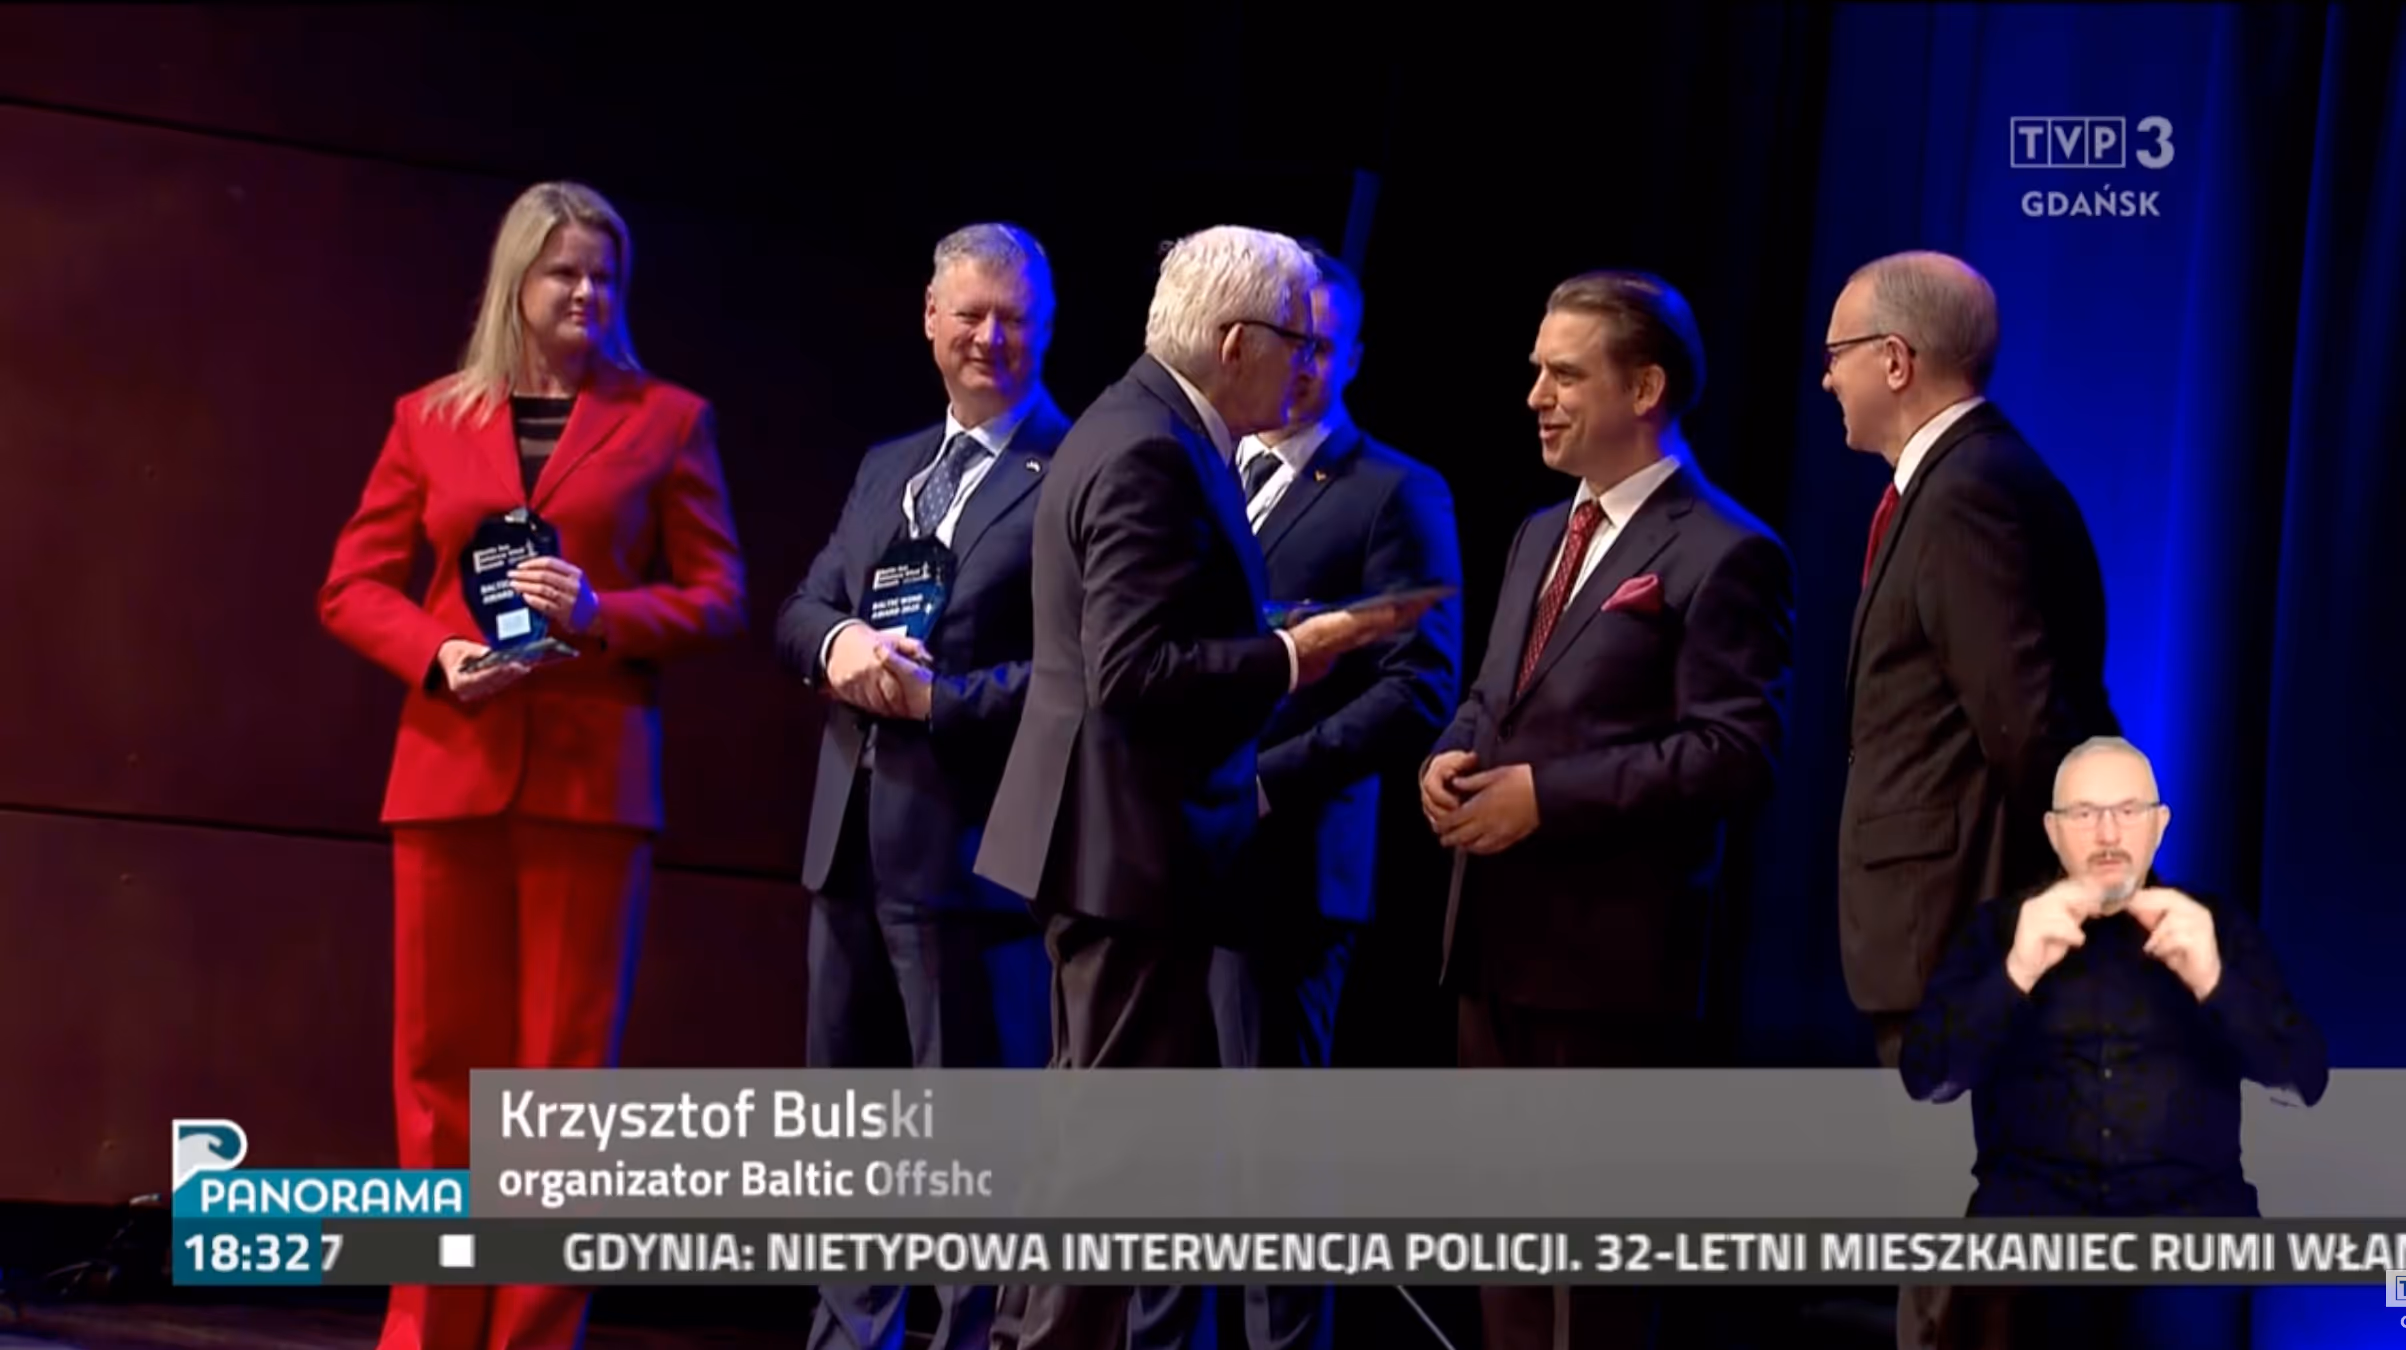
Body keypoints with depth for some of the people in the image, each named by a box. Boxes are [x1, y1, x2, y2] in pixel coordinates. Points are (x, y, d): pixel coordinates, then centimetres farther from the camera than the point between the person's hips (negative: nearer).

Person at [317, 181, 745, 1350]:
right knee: (440, 1065, 4)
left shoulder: (666, 420, 7)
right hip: (450, 769, 2)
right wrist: (436, 656, -9)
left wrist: (602, 613, -14)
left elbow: (719, 598, 4)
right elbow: (352, 585, 10)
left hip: (592, 774, -2)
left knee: (565, 1068, -1)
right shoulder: (429, 419, 12)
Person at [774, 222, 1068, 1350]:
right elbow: (796, 611, 12)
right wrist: (839, 641, -10)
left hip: (972, 845, -8)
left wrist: (943, 701, -16)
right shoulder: (885, 467, 18)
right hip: (853, 837, 8)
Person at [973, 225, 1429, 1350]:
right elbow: (1135, 669, -25)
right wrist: (1289, 655, -19)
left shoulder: (1151, 433, 12)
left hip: (1119, 833, 11)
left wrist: (1280, 639, 9)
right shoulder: (1152, 455, -19)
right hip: (1134, 837, -11)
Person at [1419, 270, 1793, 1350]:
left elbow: (1733, 757, -19)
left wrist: (1545, 796, -21)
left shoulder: (1722, 555, -11)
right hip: (1497, 939, 9)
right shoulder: (1541, 534, 19)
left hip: (1607, 951, -9)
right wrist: (1451, 757, 0)